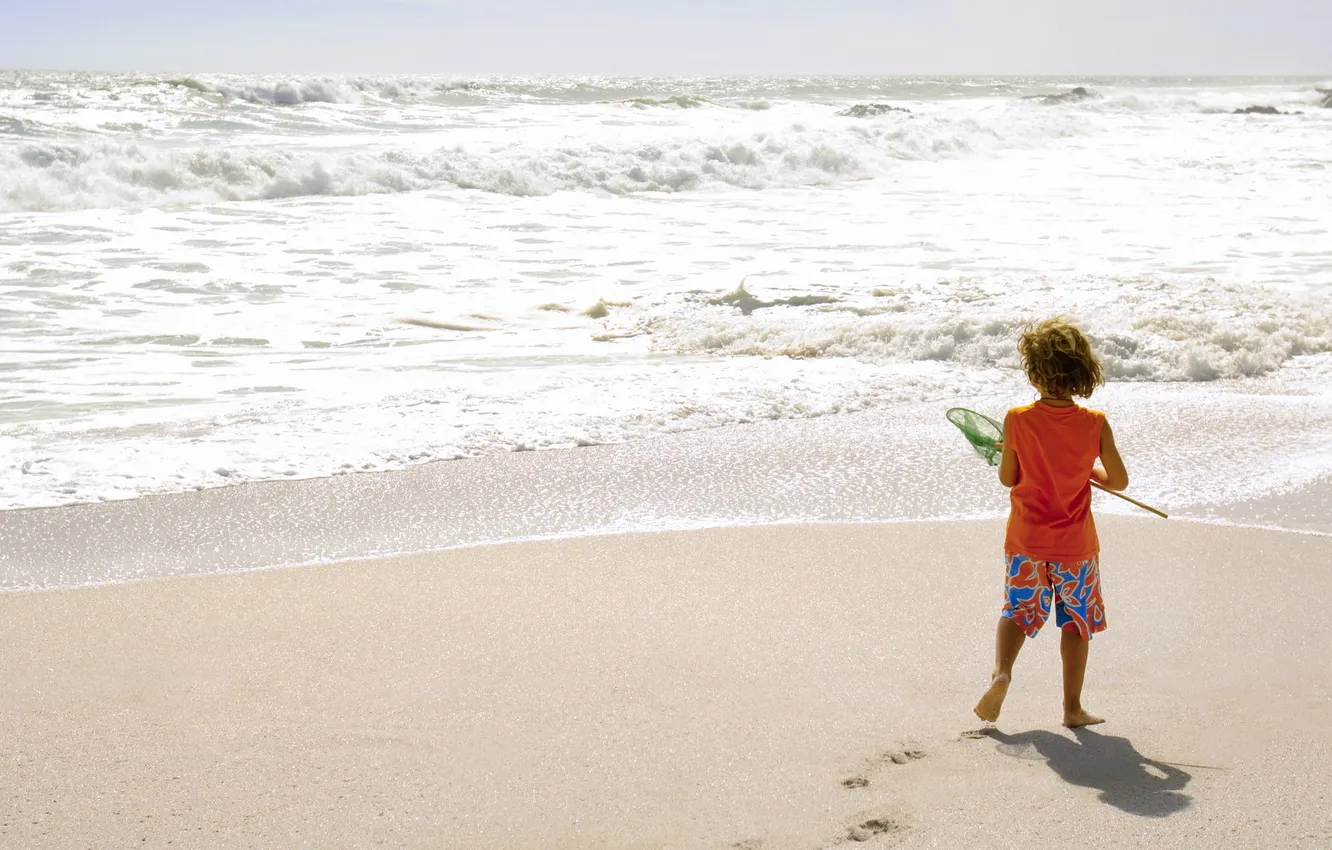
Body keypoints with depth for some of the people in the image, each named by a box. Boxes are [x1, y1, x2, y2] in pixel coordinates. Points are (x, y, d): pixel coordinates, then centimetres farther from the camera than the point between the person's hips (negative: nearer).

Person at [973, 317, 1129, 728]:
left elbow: (1007, 478, -4)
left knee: (1018, 610, 17)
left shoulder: (1018, 420, -13)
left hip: (1025, 540, 0)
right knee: (1077, 619, 14)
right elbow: (1119, 480, -6)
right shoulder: (1095, 424, -12)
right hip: (1076, 543, 0)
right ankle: (1073, 706, 19)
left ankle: (1002, 672, -7)